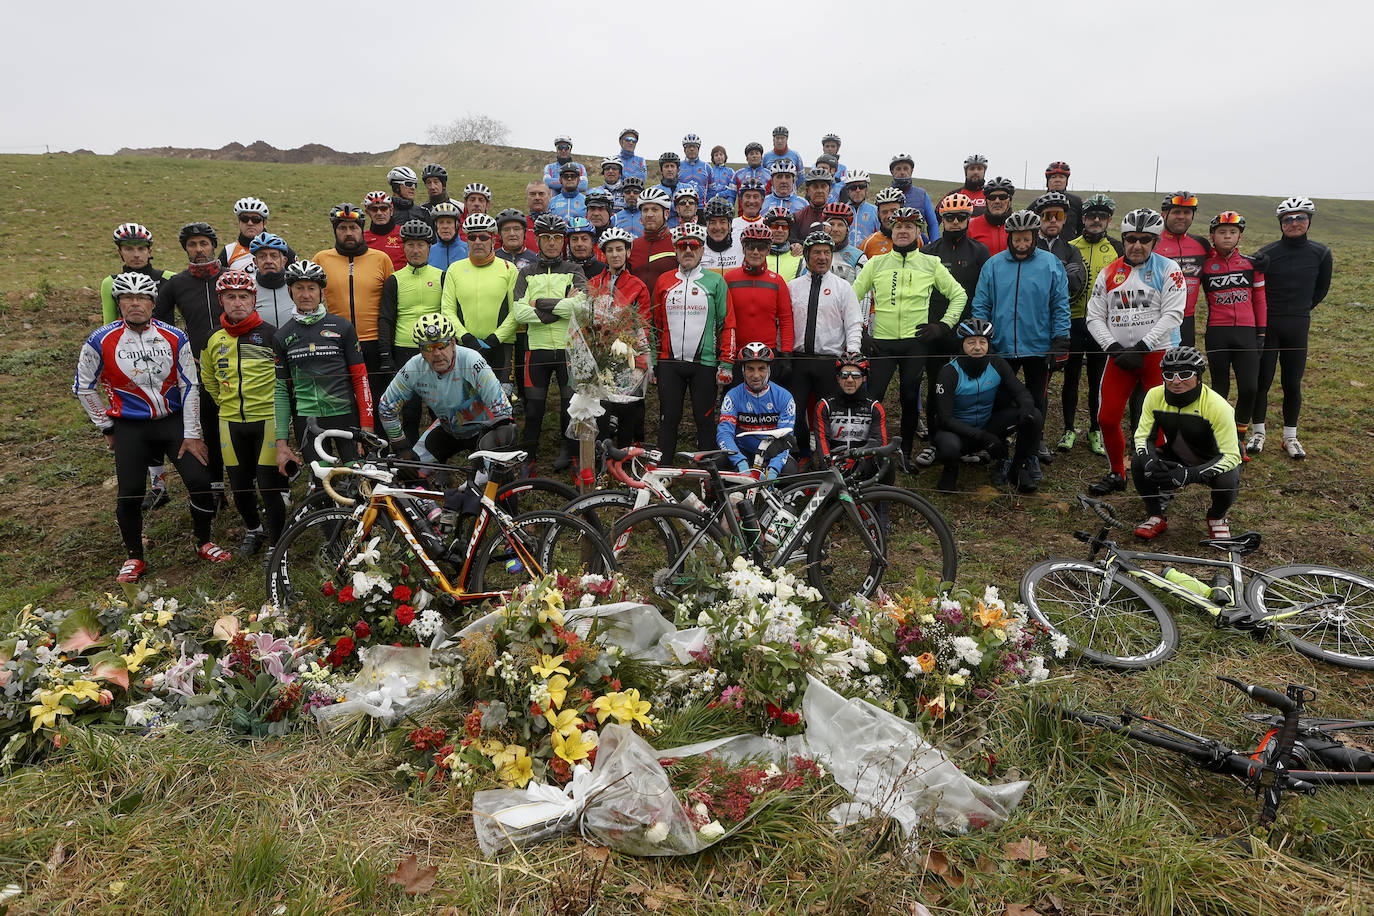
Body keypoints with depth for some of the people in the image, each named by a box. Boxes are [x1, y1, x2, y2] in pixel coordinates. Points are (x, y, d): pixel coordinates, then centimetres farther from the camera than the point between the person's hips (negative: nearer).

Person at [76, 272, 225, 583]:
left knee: (199, 481, -8)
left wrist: (191, 435, -4)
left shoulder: (174, 338, -4)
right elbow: (84, 387, 5)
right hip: (130, 428, -1)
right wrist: (107, 428, 5)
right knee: (129, 495, -2)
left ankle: (205, 543, 13)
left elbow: (189, 387, -1)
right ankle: (134, 557, 19)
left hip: (173, 421, 1)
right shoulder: (101, 341, -7)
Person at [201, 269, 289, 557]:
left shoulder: (271, 334, -6)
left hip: (267, 418, -4)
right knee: (239, 485, 11)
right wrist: (228, 403, 19)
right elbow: (209, 379, 23)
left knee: (270, 485, -4)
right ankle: (253, 530, 36)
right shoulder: (214, 341, 7)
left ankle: (277, 543, 10)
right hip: (230, 422, 4)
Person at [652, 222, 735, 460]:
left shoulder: (715, 282, 3)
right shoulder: (663, 281, 10)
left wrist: (726, 363, -5)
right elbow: (655, 324, 15)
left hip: (705, 363, -2)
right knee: (669, 418, 5)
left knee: (704, 420, 3)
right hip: (669, 362, 2)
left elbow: (728, 324, 2)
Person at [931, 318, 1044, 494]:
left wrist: (1026, 407, -33)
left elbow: (1021, 392, -6)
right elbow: (945, 418, -23)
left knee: (1035, 417, -18)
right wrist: (981, 437, -33)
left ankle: (1020, 468, 2)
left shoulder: (997, 364, -8)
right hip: (959, 430, -4)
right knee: (949, 447, -40)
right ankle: (951, 469, -1)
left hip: (988, 425, 4)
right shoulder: (949, 372, -20)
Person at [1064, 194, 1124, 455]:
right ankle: (1069, 429, 16)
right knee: (1071, 377, 4)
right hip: (1073, 322, 0)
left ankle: (1095, 431, 19)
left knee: (1098, 379, 6)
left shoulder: (1117, 248, 6)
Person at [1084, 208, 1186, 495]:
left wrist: (1141, 347, -17)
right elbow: (1095, 316, 7)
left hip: (1158, 354, -3)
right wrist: (1114, 347, -7)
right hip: (1120, 356, 3)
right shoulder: (1109, 273, 9)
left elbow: (1172, 314, -10)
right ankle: (1117, 475, 18)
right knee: (1107, 419, 0)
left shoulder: (1167, 269, -1)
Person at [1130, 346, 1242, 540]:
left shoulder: (1217, 406, -28)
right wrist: (1149, 461, -32)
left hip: (1214, 460, -3)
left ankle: (1217, 518, 3)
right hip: (1176, 459, 3)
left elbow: (1230, 455, -28)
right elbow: (1143, 436, -8)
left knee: (1227, 482, -35)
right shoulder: (1155, 396, -17)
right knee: (1138, 463, -24)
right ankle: (1157, 518, 0)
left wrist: (1189, 474, -43)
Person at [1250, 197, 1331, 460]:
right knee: (1262, 381, 1)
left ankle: (1290, 437, 18)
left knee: (1293, 385, 6)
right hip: (1267, 326, -2)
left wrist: (1300, 310, 13)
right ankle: (1258, 432, 16)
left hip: (1298, 327, 2)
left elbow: (1322, 289, 14)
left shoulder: (1320, 253, 1)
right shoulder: (1266, 254, -6)